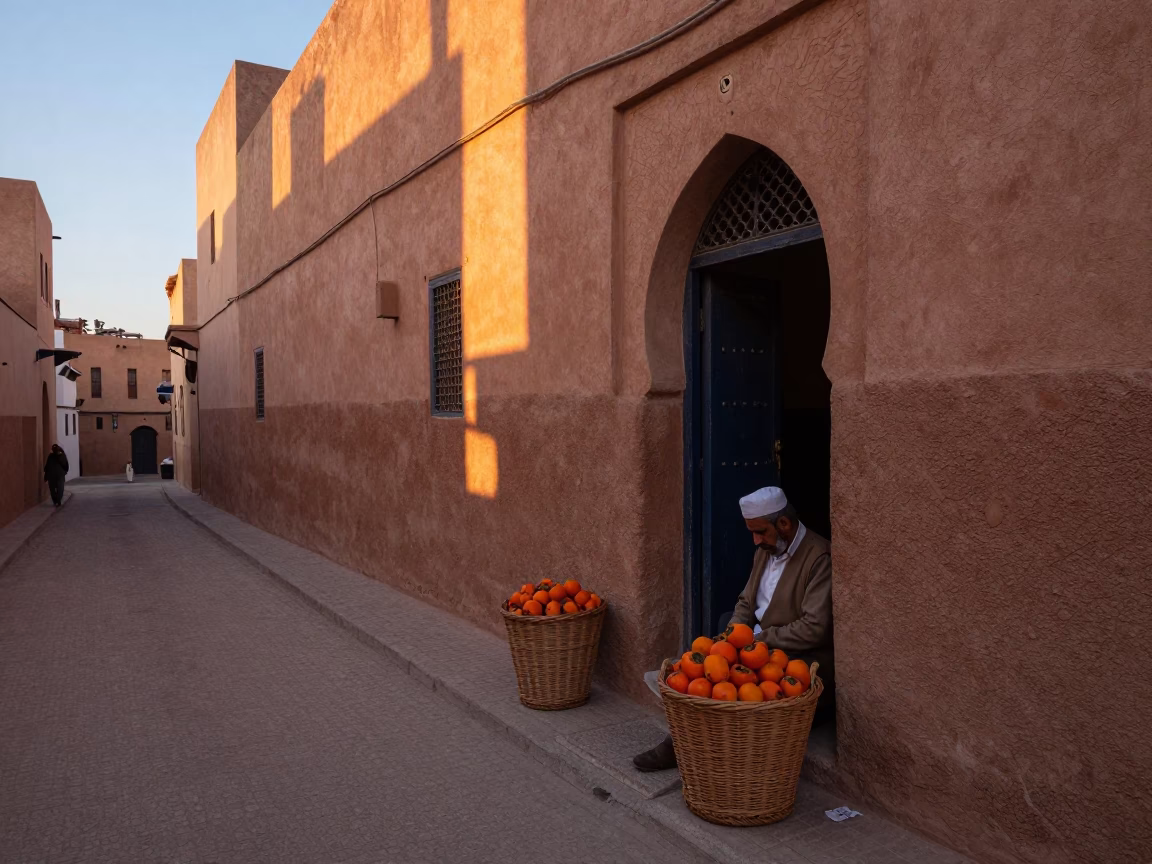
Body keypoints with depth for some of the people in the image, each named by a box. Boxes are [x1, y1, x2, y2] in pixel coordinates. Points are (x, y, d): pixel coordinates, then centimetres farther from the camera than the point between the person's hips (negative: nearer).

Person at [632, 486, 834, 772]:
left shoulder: (820, 557, -17)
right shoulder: (766, 550, 9)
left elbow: (815, 629, -22)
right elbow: (746, 602, 17)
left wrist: (762, 638, -18)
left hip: (799, 658, -8)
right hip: (760, 645, 8)